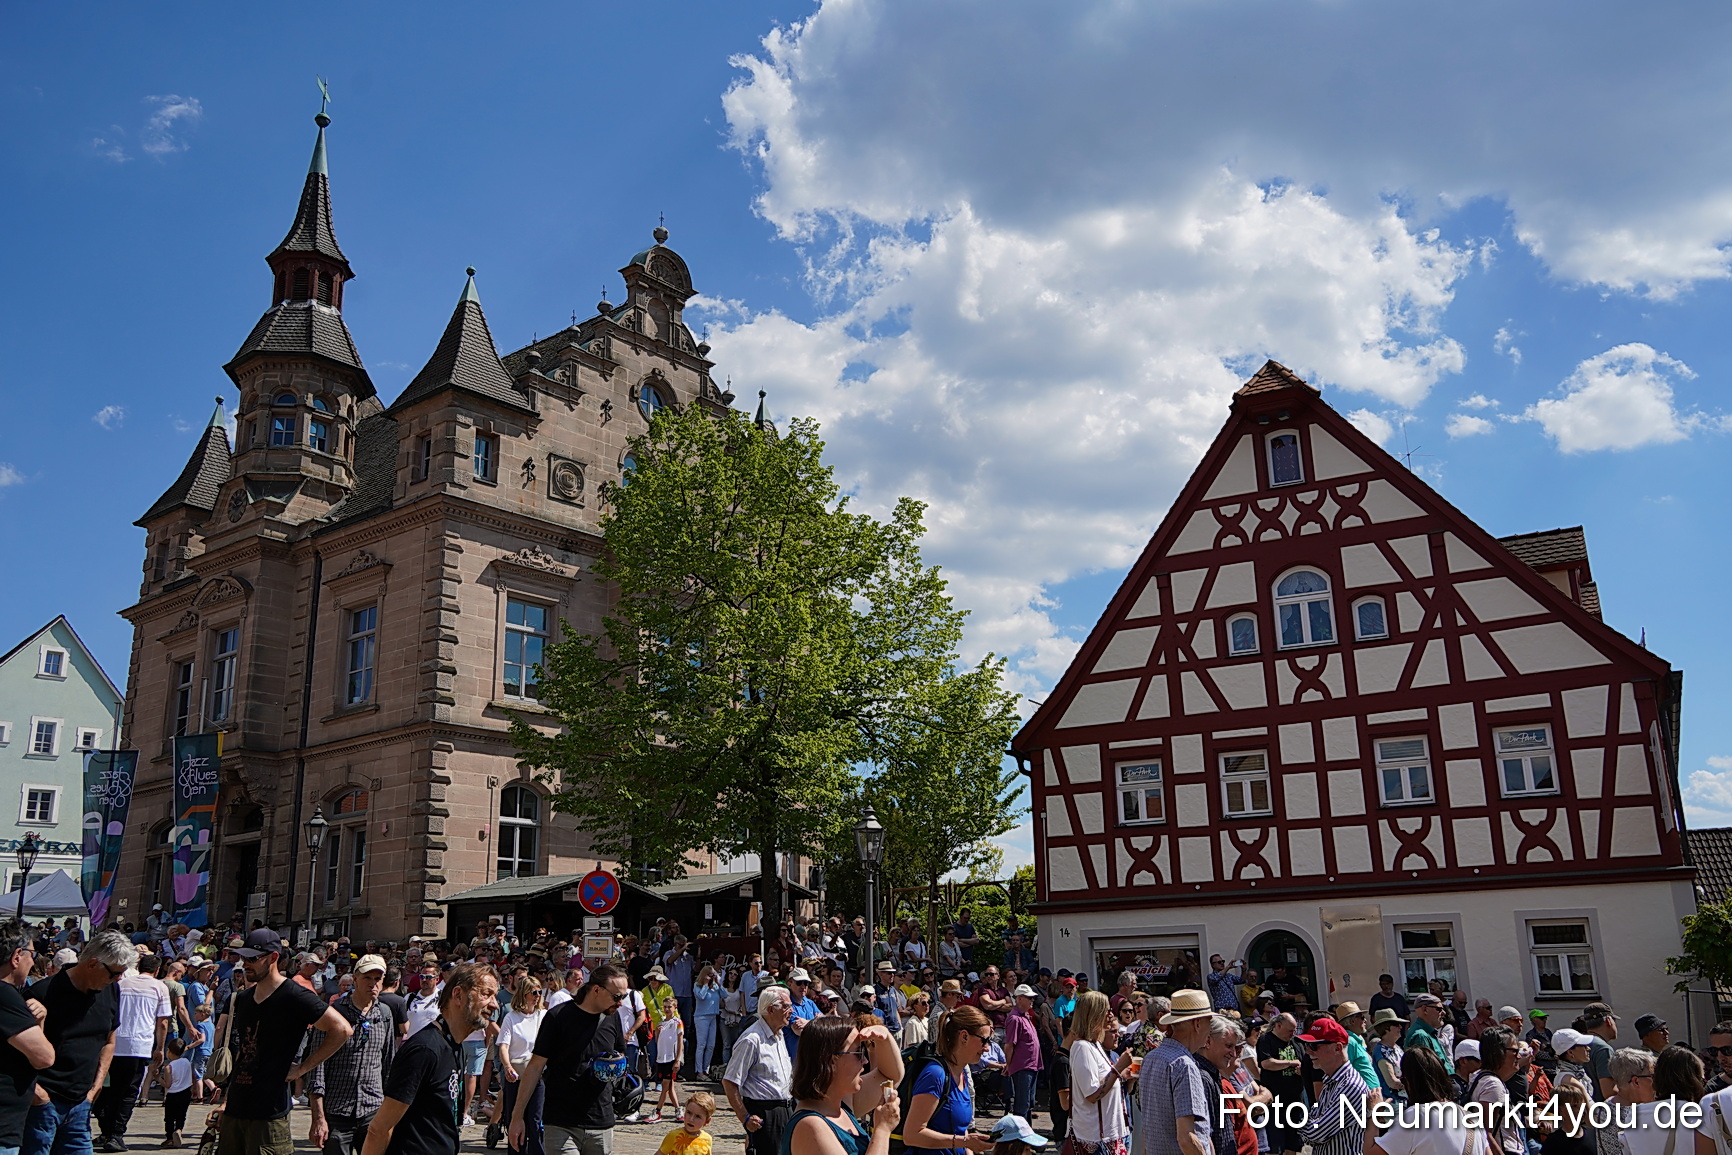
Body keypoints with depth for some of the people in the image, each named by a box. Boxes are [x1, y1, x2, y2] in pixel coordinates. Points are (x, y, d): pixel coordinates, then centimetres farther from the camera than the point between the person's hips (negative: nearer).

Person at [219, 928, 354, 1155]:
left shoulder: (293, 996, -11)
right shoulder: (244, 999, 13)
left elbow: (341, 1029, -17)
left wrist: (302, 1068, -13)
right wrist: (226, 1099, 18)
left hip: (269, 1113, -7)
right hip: (235, 1108, 7)